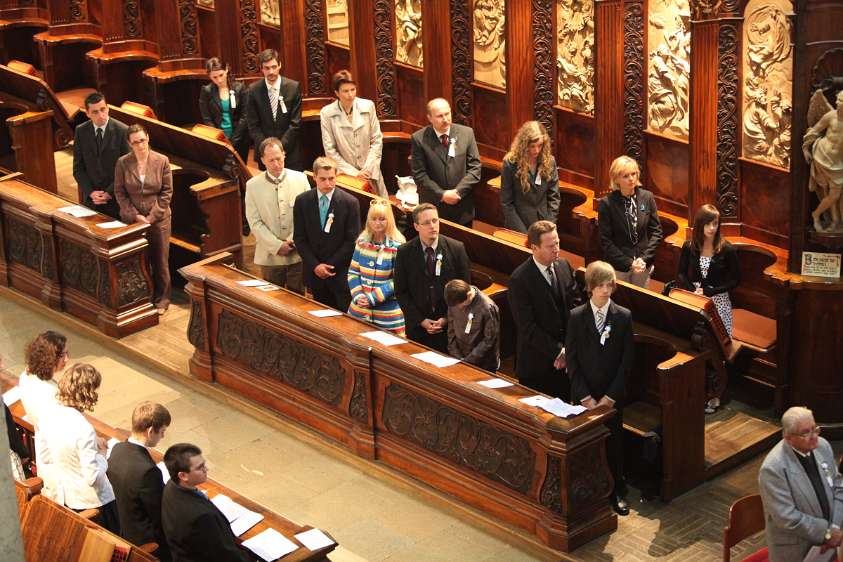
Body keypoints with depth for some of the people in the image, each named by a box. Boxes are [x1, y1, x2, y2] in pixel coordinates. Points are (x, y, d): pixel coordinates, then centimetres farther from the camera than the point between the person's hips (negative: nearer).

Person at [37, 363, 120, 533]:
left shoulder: (47, 415, -10)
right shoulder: (84, 429, -31)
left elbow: (42, 460, 4)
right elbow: (93, 477, -27)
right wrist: (102, 453, -11)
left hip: (58, 496, 7)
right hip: (87, 502, -7)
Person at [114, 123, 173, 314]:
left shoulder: (162, 161, -5)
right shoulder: (122, 163, -3)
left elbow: (167, 191, -3)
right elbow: (120, 192, 0)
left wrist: (152, 216, -10)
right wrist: (135, 216, -10)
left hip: (158, 219, 0)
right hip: (132, 220, 1)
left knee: (160, 260, 7)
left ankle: (161, 299, 20)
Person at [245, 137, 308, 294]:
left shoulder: (300, 179, 0)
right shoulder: (253, 185, -2)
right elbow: (255, 223, -4)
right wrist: (277, 246, -12)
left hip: (297, 255, 0)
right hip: (270, 256, 0)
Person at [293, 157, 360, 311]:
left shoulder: (350, 202, -6)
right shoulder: (302, 201, 1)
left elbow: (352, 240, -6)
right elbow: (299, 238, 2)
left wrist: (330, 265, -10)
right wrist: (315, 265, -8)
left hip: (341, 273, -2)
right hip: (314, 273, 2)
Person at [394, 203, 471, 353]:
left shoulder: (456, 248, -4)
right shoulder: (404, 252, -4)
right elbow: (401, 292, -1)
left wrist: (447, 318, -7)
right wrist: (421, 320, -8)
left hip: (449, 324, 0)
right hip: (417, 326, 0)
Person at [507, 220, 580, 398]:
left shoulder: (564, 265, 2)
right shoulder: (519, 279, -17)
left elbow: (575, 304, 5)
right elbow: (527, 327, -18)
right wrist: (558, 351, -16)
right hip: (537, 363, -5)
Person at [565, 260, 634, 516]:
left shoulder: (624, 316, -4)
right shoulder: (576, 316, -4)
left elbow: (627, 360, -3)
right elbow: (571, 359, -4)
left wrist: (610, 396, -9)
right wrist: (585, 396, -10)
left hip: (613, 395, 0)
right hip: (584, 394, 0)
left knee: (614, 442, 8)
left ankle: (617, 492, 21)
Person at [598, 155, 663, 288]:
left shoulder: (647, 197, -3)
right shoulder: (606, 203, -11)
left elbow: (656, 231, 1)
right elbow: (605, 241, -10)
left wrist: (644, 259, -10)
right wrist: (629, 263, -15)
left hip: (644, 264, 2)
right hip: (618, 266, -2)